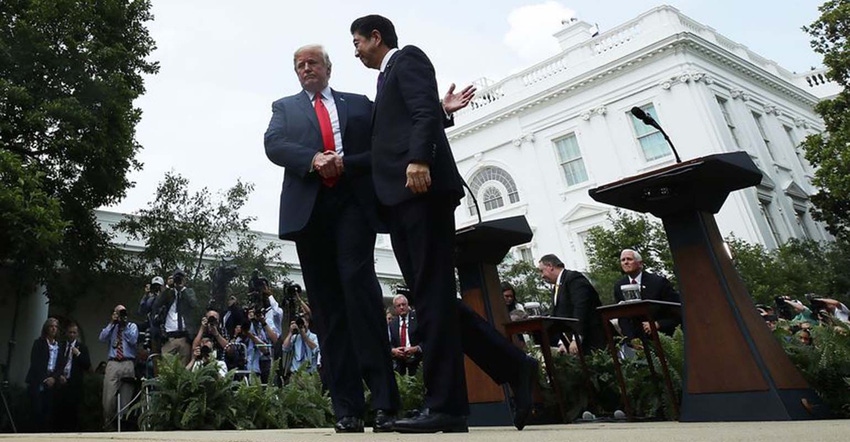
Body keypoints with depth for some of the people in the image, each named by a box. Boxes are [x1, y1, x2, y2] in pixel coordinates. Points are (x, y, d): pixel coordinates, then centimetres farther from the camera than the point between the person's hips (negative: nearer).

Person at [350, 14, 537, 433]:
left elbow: (425, 112, -10)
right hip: (402, 198, 9)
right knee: (429, 298, 3)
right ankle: (514, 366, 9)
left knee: (433, 296, -10)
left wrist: (419, 158, -24)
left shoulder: (408, 57, 9)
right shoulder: (388, 80, 34)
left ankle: (446, 406, -5)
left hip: (421, 187, -9)